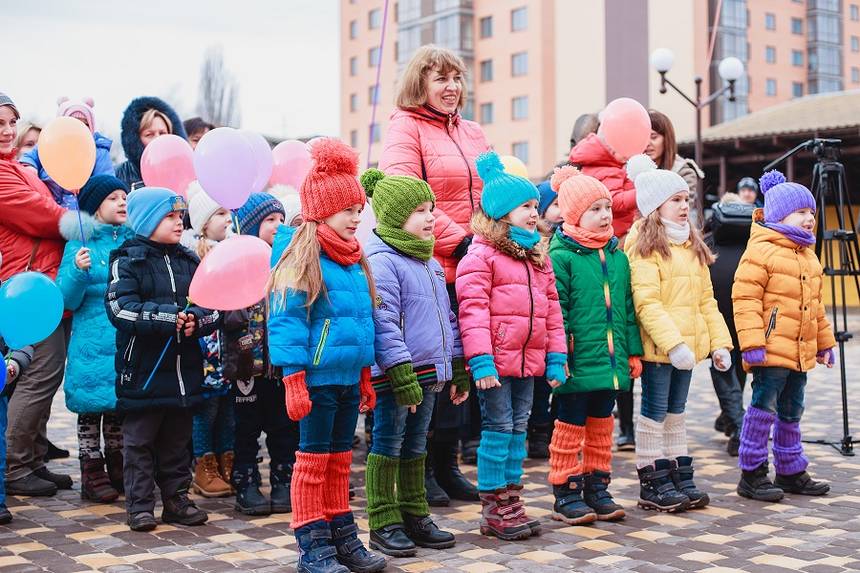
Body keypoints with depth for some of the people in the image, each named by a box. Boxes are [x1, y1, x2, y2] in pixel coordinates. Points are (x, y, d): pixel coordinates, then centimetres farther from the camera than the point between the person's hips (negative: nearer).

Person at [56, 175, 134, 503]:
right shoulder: (81, 243, -3)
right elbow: (68, 299, -8)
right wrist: (78, 271, -23)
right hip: (93, 342, -4)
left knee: (121, 406, 12)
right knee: (92, 405, 2)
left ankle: (117, 467, 25)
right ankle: (92, 474, 11)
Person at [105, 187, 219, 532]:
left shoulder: (189, 261, 12)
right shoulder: (127, 259, -4)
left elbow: (214, 308, 7)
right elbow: (122, 309, -17)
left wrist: (196, 319, -15)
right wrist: (172, 317, -21)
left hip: (184, 370, 5)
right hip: (143, 370, -5)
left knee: (177, 439, 13)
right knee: (139, 441, 2)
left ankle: (176, 499, 23)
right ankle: (139, 506, 9)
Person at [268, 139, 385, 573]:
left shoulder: (356, 261, 12)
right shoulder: (302, 259, -12)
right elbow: (286, 322, -15)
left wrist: (366, 378, 18)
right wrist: (294, 380, -19)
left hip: (349, 378, 7)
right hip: (318, 377, -7)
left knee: (340, 460, 16)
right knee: (313, 460, 3)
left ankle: (342, 536, 26)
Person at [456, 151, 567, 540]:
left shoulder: (538, 256, 15)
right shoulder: (480, 255, -9)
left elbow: (551, 307, 16)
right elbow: (473, 310, -15)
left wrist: (556, 356, 10)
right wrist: (480, 360, -21)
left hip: (528, 360, 7)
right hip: (496, 361, -7)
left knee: (518, 429, 12)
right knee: (498, 429, -2)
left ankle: (511, 501, 22)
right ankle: (494, 510, 7)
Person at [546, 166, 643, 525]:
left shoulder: (618, 257, 10)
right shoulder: (561, 257, -11)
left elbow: (628, 308, 15)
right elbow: (555, 310, -13)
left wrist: (634, 352, 13)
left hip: (611, 361, 6)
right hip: (578, 361, -6)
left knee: (601, 425, 15)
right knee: (571, 425, 3)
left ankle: (597, 487, 27)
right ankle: (566, 494, 13)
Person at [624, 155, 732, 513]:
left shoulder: (693, 248, 15)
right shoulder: (645, 248, -12)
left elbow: (706, 300, 16)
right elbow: (647, 304, -21)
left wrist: (719, 342, 9)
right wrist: (673, 344, -27)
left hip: (688, 344, 8)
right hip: (657, 347, -8)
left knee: (675, 411, 16)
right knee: (654, 411, 1)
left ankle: (680, 476, 24)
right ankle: (652, 484, 10)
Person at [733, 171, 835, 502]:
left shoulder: (809, 256, 18)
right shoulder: (760, 251, -11)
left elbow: (816, 304, 26)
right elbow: (745, 299, -16)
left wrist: (825, 342, 26)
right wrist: (751, 343, -21)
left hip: (801, 352, 9)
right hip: (771, 350, -9)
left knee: (791, 412, 16)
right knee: (764, 408, -6)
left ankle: (791, 472, 26)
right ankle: (752, 475, 3)